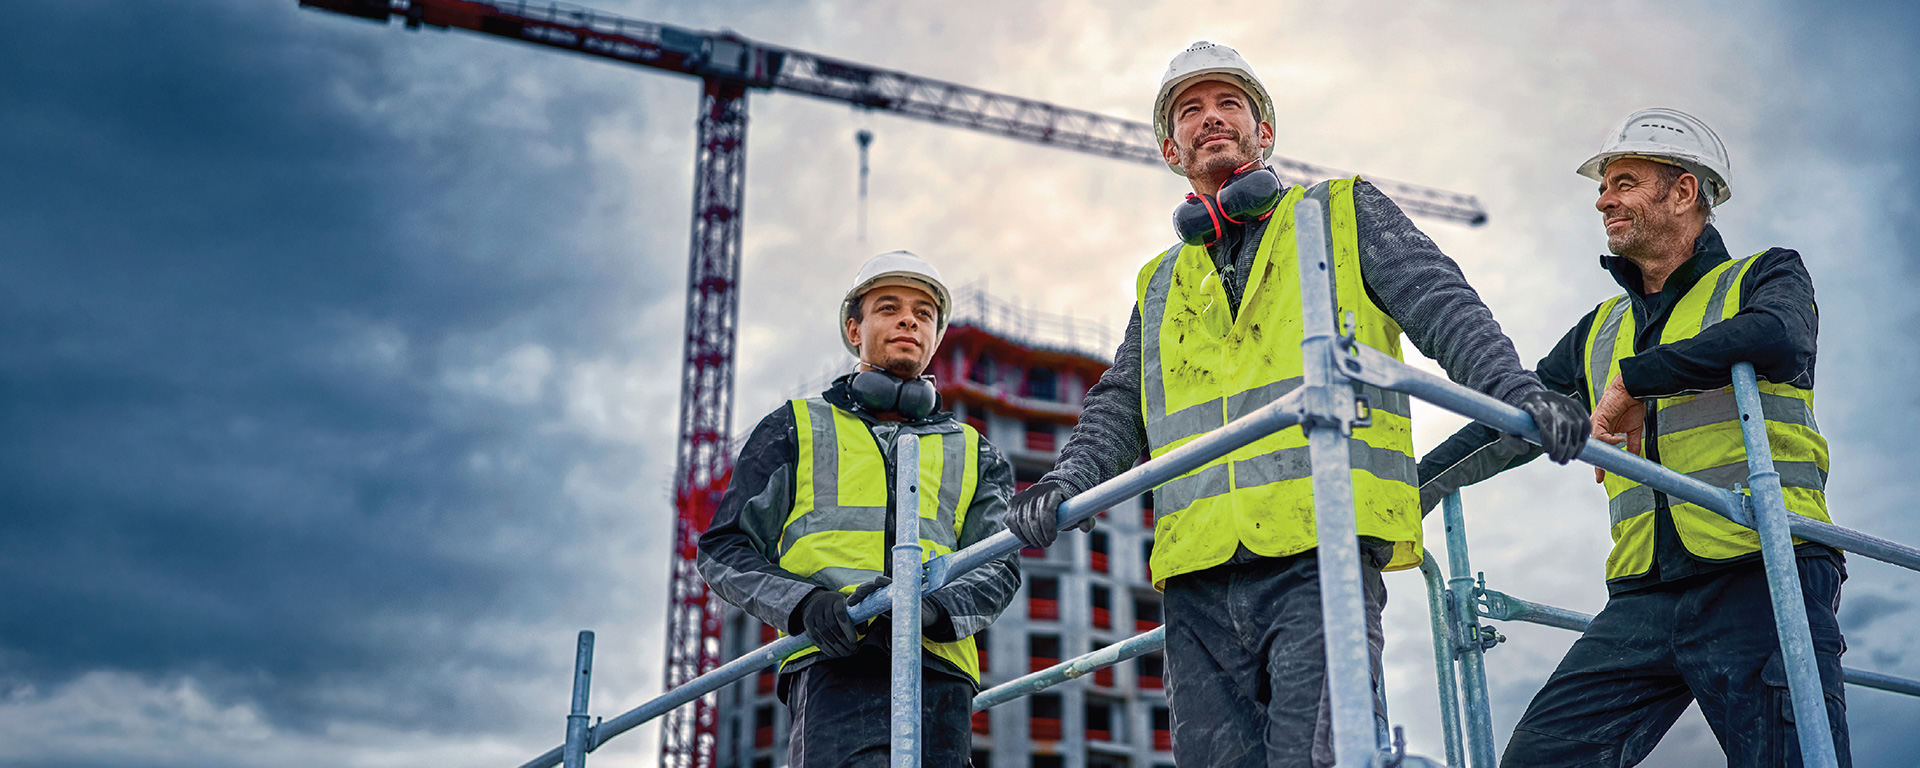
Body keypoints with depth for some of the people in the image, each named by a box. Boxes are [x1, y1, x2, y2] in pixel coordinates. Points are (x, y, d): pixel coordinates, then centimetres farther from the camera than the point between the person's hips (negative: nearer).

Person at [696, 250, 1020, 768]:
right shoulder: (796, 429, 22)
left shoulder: (972, 453, 27)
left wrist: (933, 609, -10)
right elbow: (725, 550, 13)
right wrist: (804, 605, -7)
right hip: (834, 665, -2)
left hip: (938, 669, 3)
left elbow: (998, 568, 13)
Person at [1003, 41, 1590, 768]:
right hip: (1197, 578, 4)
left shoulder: (1343, 213, 17)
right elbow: (1117, 408, 21)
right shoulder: (1160, 286, 27)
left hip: (1319, 552, -4)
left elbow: (1444, 308, 5)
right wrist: (1067, 483, 0)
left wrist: (1517, 391, -14)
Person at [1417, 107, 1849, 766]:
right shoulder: (1601, 333, 25)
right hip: (1644, 599, 5)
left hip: (1764, 583, -5)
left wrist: (1632, 379, -14)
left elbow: (1778, 339, -16)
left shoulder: (1766, 277, 9)